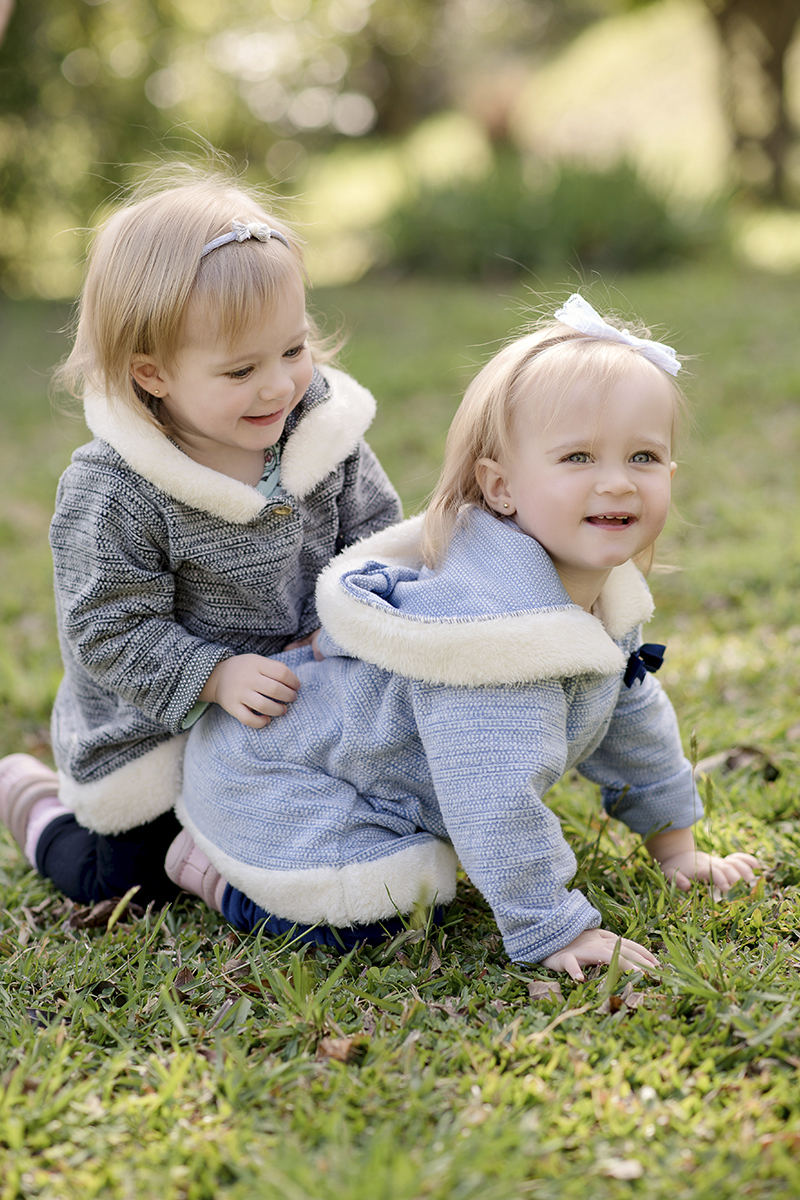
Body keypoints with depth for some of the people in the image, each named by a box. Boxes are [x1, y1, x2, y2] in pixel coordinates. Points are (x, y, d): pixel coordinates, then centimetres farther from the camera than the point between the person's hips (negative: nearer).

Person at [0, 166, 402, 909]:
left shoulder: (325, 429, -14)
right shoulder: (112, 492, -28)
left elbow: (373, 534, -3)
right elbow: (109, 631, -23)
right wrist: (215, 676, -33)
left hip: (294, 703, 4)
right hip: (153, 730, -4)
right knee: (125, 884, 8)